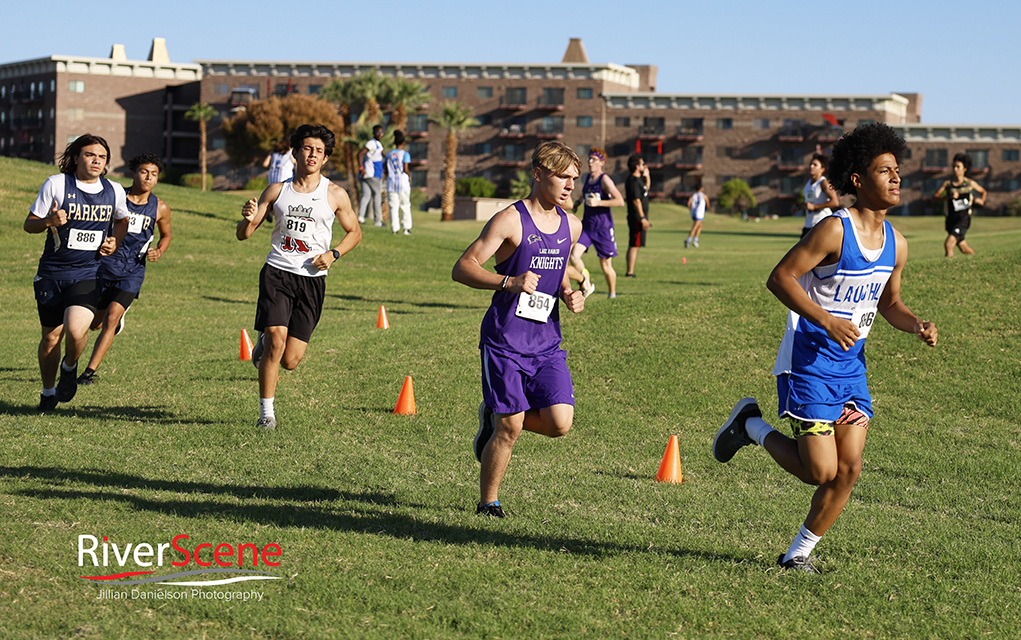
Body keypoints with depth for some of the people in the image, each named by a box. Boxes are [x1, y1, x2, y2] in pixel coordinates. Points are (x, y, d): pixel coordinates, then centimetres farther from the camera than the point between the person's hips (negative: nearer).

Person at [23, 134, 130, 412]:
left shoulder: (114, 191, 3)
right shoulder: (56, 184, -5)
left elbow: (122, 220, 24)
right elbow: (29, 224, -1)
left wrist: (114, 242, 4)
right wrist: (49, 221, -22)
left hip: (88, 274, 0)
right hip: (52, 273, 0)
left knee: (76, 330, -23)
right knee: (51, 337, 8)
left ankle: (70, 367, 12)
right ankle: (48, 392, 33)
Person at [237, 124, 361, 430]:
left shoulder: (335, 195, 5)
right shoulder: (277, 191, 7)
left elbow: (354, 232, 17)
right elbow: (244, 234, 10)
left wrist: (333, 254, -2)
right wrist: (248, 219, -14)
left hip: (312, 278, 0)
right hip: (277, 272, 0)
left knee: (290, 360, -3)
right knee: (276, 339, -18)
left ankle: (266, 341, 35)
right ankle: (266, 412, -3)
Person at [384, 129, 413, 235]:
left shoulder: (389, 154, 8)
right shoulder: (405, 154, -5)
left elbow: (385, 171, 7)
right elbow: (406, 169, -14)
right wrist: (410, 175, 5)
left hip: (391, 183, 3)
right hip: (403, 183, -3)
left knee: (393, 206, 3)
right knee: (405, 206, 6)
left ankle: (395, 228, -1)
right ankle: (407, 228, 3)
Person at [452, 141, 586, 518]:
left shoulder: (571, 226, 9)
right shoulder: (510, 221, -11)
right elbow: (462, 269, -14)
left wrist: (570, 295, 6)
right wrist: (509, 282, -28)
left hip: (547, 342, 6)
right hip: (505, 341, -6)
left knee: (560, 423, -7)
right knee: (508, 431, -5)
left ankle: (494, 416, 22)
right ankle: (488, 503, 17)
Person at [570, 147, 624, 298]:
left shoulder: (604, 180, -12)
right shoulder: (587, 178, 9)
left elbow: (620, 201, -21)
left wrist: (598, 202, -25)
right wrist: (579, 202, 15)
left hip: (603, 228, -6)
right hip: (587, 226, 6)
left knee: (606, 265, 4)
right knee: (574, 256, -14)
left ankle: (612, 293, 26)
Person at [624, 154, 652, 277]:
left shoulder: (638, 179, 16)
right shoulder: (634, 181, -16)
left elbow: (646, 188, 36)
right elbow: (636, 200, -22)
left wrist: (647, 176, 18)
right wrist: (643, 218, -24)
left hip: (637, 218, 11)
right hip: (637, 217, -11)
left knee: (633, 245, 12)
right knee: (635, 245, -10)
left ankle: (630, 271, 16)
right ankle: (630, 272, -11)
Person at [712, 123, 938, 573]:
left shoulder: (896, 245, 6)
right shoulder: (835, 230, -17)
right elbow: (780, 278, -18)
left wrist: (917, 326, 0)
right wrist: (826, 320, -26)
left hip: (852, 366, 7)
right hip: (809, 362, -7)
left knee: (849, 469, 1)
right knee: (821, 470, -9)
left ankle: (798, 553, 17)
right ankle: (751, 426, 16)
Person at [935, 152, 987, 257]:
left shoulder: (969, 183, 5)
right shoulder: (947, 183, 6)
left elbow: (983, 191, 23)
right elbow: (936, 196, -4)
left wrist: (981, 200, 4)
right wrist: (949, 196, -18)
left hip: (963, 218, -3)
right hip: (951, 219, 3)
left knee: (948, 244, -24)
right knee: (964, 249, 14)